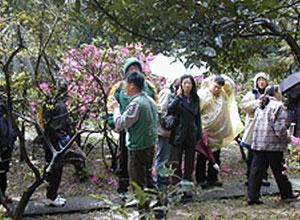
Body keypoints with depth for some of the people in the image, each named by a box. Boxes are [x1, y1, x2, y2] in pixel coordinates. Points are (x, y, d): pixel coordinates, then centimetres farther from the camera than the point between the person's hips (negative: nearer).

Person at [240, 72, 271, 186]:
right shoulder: (251, 94, 8)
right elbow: (244, 105, -5)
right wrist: (258, 103, -13)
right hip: (253, 125, -1)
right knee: (252, 154, 3)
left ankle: (263, 177, 14)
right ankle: (250, 176, 12)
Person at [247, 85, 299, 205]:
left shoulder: (262, 106, 15)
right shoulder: (279, 106, -10)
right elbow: (280, 127, -17)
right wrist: (286, 139, -2)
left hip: (258, 143, 6)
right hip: (273, 144, -6)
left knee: (256, 170, 5)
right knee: (279, 170, 9)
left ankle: (252, 196, 2)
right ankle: (286, 193, 26)